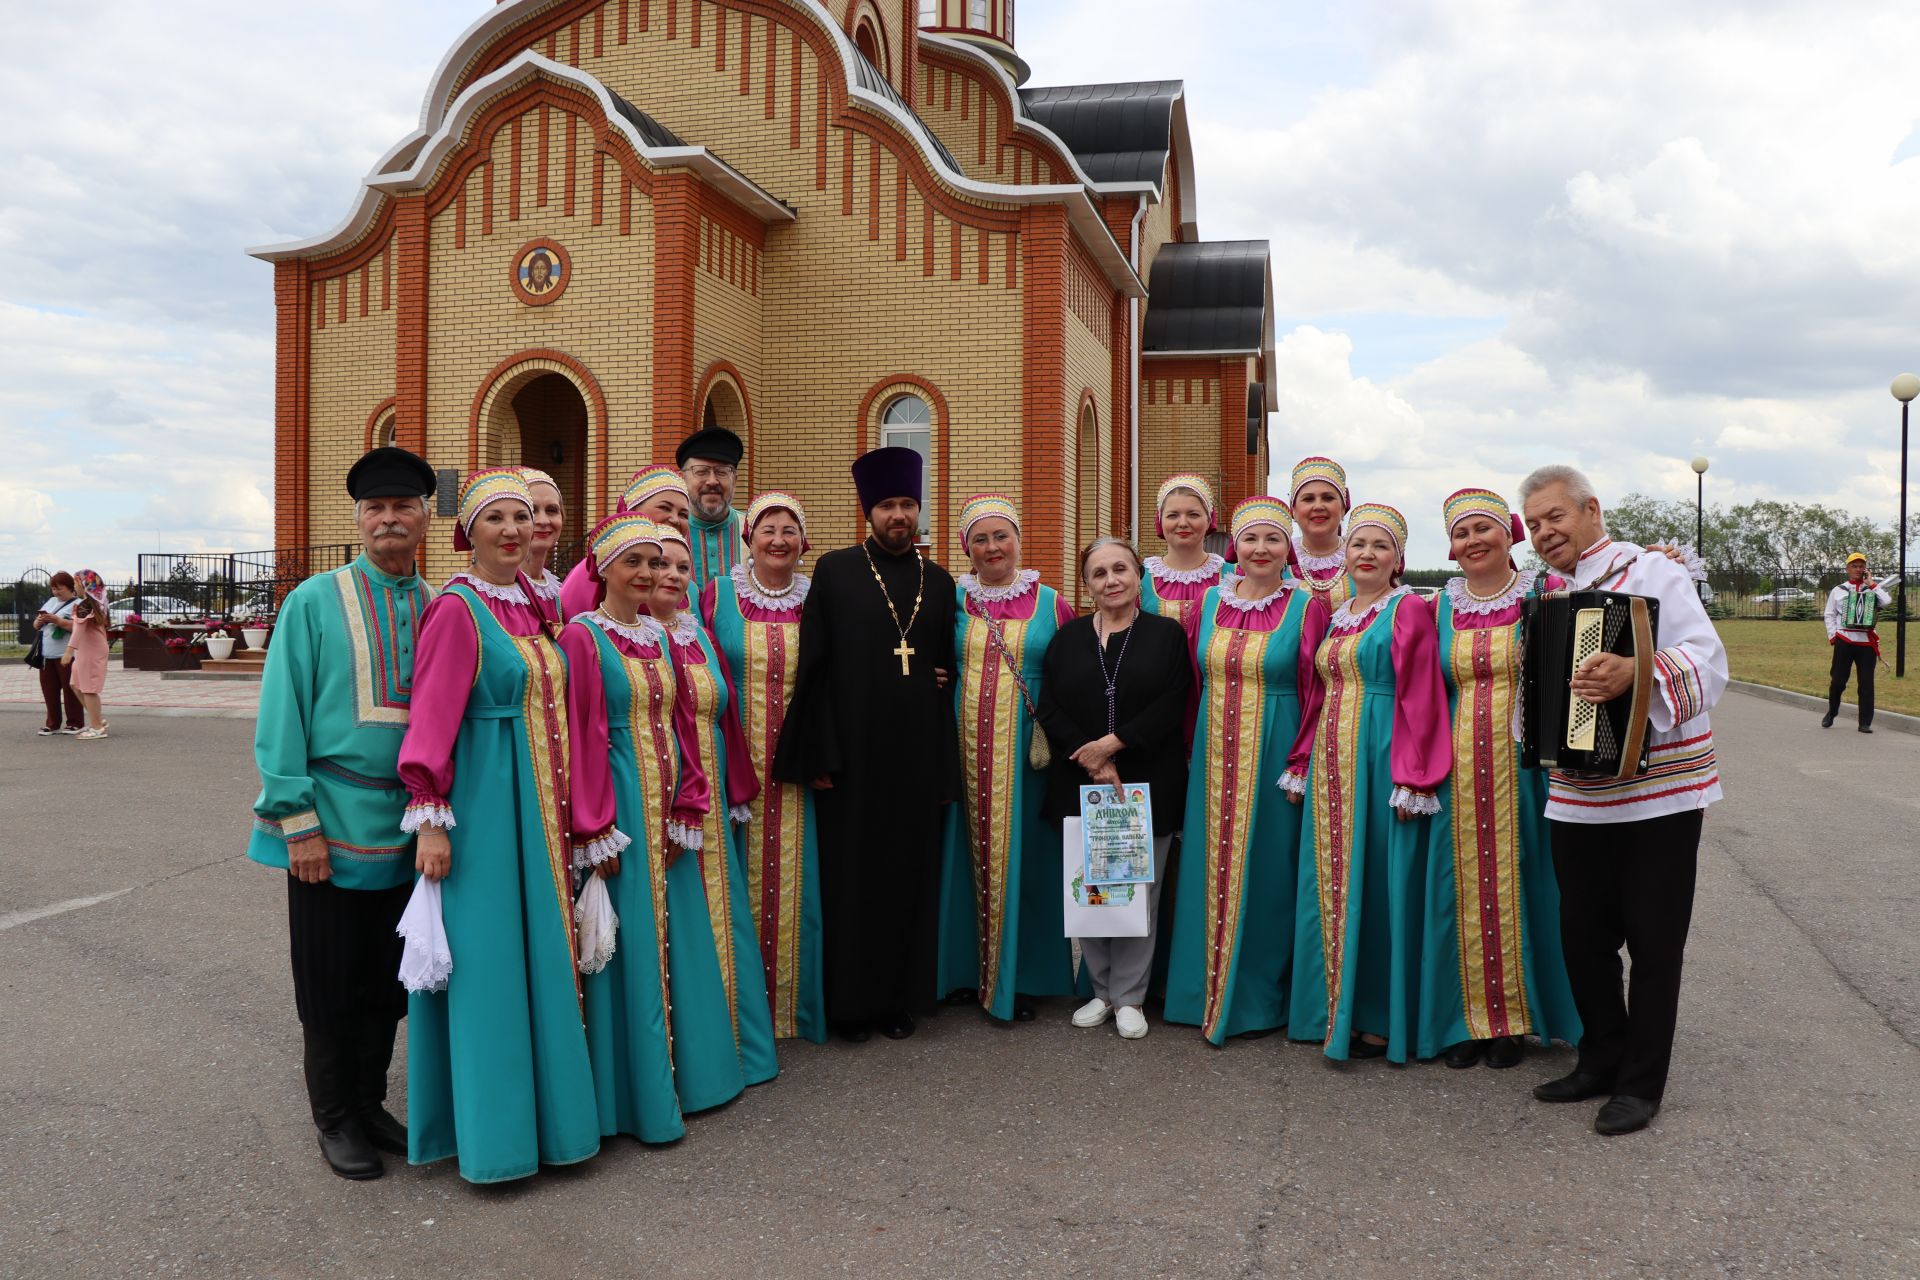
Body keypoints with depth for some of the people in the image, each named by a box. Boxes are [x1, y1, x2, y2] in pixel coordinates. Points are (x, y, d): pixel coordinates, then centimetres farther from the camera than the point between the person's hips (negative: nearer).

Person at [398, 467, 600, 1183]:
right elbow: (431, 717, -15)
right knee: (483, 959, 0)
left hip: (540, 803, 7)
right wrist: (430, 821, -18)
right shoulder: (457, 609, -11)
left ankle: (543, 1105, 26)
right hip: (482, 803, -7)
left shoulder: (536, 605, 10)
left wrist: (566, 811, 14)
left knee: (540, 952, 13)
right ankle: (490, 1127, 13)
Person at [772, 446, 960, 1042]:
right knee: (851, 877, 5)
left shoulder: (939, 582, 10)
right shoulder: (834, 572, 0)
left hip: (917, 758, 3)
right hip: (852, 756, -3)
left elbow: (952, 671, 10)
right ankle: (850, 1002, 19)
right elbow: (814, 669, -4)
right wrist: (818, 756, -10)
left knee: (910, 876, 9)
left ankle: (898, 997, 23)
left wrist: (947, 766, 5)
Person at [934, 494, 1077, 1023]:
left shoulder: (1049, 603, 4)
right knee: (968, 853, 7)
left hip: (1025, 752, -1)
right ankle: (967, 967, 20)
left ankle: (1020, 976, 14)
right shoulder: (952, 600, 7)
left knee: (1020, 856, 3)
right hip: (964, 747, 1)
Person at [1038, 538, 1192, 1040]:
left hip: (1146, 787, -2)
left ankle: (1129, 997, 15)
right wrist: (1090, 760, -12)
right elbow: (1049, 707, 0)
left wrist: (1111, 743, -15)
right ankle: (1101, 990, 21)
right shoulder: (1067, 637, 8)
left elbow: (1170, 707, -8)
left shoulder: (1167, 634, 2)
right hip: (1080, 786, 2)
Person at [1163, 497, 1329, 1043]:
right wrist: (1188, 751, 6)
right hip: (1214, 754, 4)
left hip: (1272, 756, -4)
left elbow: (1314, 692, -6)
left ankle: (1259, 998, 17)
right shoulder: (1209, 603, 7)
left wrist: (1301, 766, -10)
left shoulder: (1305, 607, -4)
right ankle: (1210, 991, 22)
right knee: (1211, 868, 9)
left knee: (1265, 870, 3)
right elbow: (1189, 684, 11)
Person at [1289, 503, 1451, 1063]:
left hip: (1379, 762, -7)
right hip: (1332, 764, 7)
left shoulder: (1409, 610, -4)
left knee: (1378, 885, -2)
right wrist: (1303, 765, 14)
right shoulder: (1336, 616, 16)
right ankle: (1337, 1009, 19)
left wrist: (1412, 779, -17)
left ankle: (1382, 1019, 8)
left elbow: (1420, 698, -11)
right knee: (1332, 885, 9)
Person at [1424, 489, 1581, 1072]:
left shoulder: (1548, 592, 0)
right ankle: (1470, 1016, 19)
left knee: (1516, 883, 4)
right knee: (1464, 887, 6)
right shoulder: (1440, 607, 8)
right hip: (1460, 768, 3)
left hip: (1524, 766, -2)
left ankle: (1515, 1014, 19)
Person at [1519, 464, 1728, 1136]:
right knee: (1583, 936, 10)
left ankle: (1641, 1083, 14)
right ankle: (1602, 1059, 27)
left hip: (1659, 793, -6)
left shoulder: (1652, 571, -6)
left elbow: (1707, 662, -19)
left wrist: (1636, 671, -35)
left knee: (1653, 941, 3)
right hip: (1577, 797, 6)